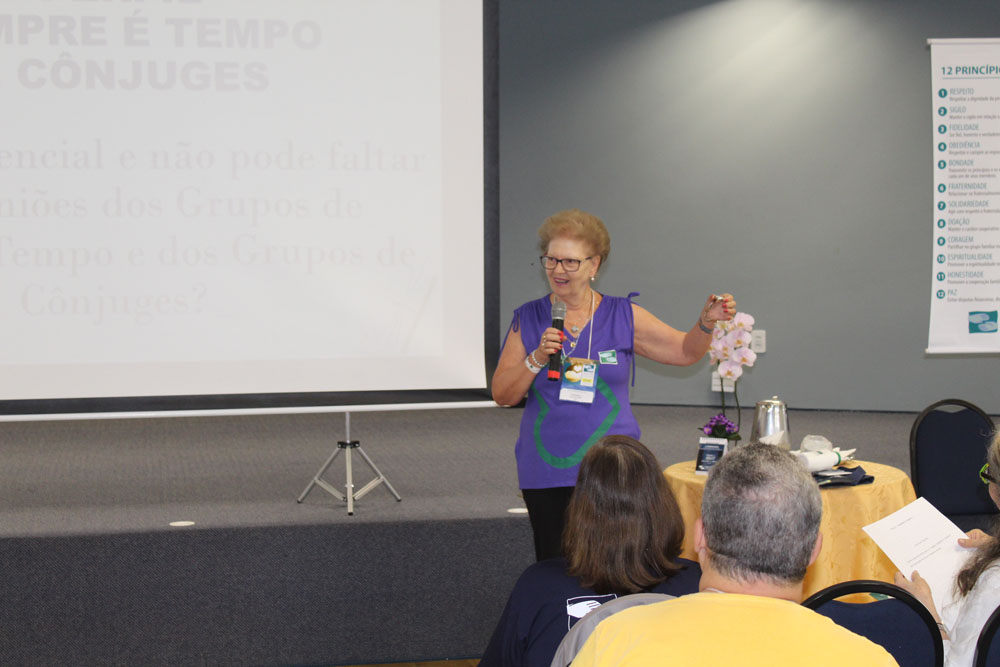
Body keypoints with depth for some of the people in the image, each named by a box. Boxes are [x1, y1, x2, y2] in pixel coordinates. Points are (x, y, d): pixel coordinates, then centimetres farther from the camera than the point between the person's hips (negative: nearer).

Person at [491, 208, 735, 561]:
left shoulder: (623, 316, 5)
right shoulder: (527, 319, 5)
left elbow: (685, 351, 7)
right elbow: (502, 394, 3)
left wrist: (706, 323, -11)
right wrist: (537, 358, -12)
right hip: (546, 474, 1)